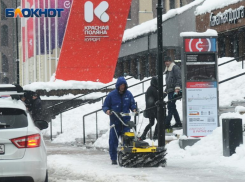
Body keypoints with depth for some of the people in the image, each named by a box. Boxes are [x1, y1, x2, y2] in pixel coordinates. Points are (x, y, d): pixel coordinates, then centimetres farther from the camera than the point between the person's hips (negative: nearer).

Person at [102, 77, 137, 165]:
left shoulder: (128, 94, 8)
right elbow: (105, 106, 4)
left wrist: (134, 109, -4)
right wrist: (107, 110, -17)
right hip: (115, 121, -2)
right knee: (113, 140, -1)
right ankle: (113, 158, 7)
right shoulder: (112, 95, 0)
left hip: (126, 121, 2)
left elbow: (132, 104, 17)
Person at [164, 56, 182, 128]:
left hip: (174, 91, -10)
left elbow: (179, 79, -13)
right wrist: (166, 91, 24)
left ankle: (167, 124, -15)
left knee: (170, 107, -12)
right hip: (169, 91, 10)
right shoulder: (168, 69, 23)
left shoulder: (175, 68, -5)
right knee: (172, 107, 9)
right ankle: (178, 123, 13)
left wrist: (177, 89, -21)